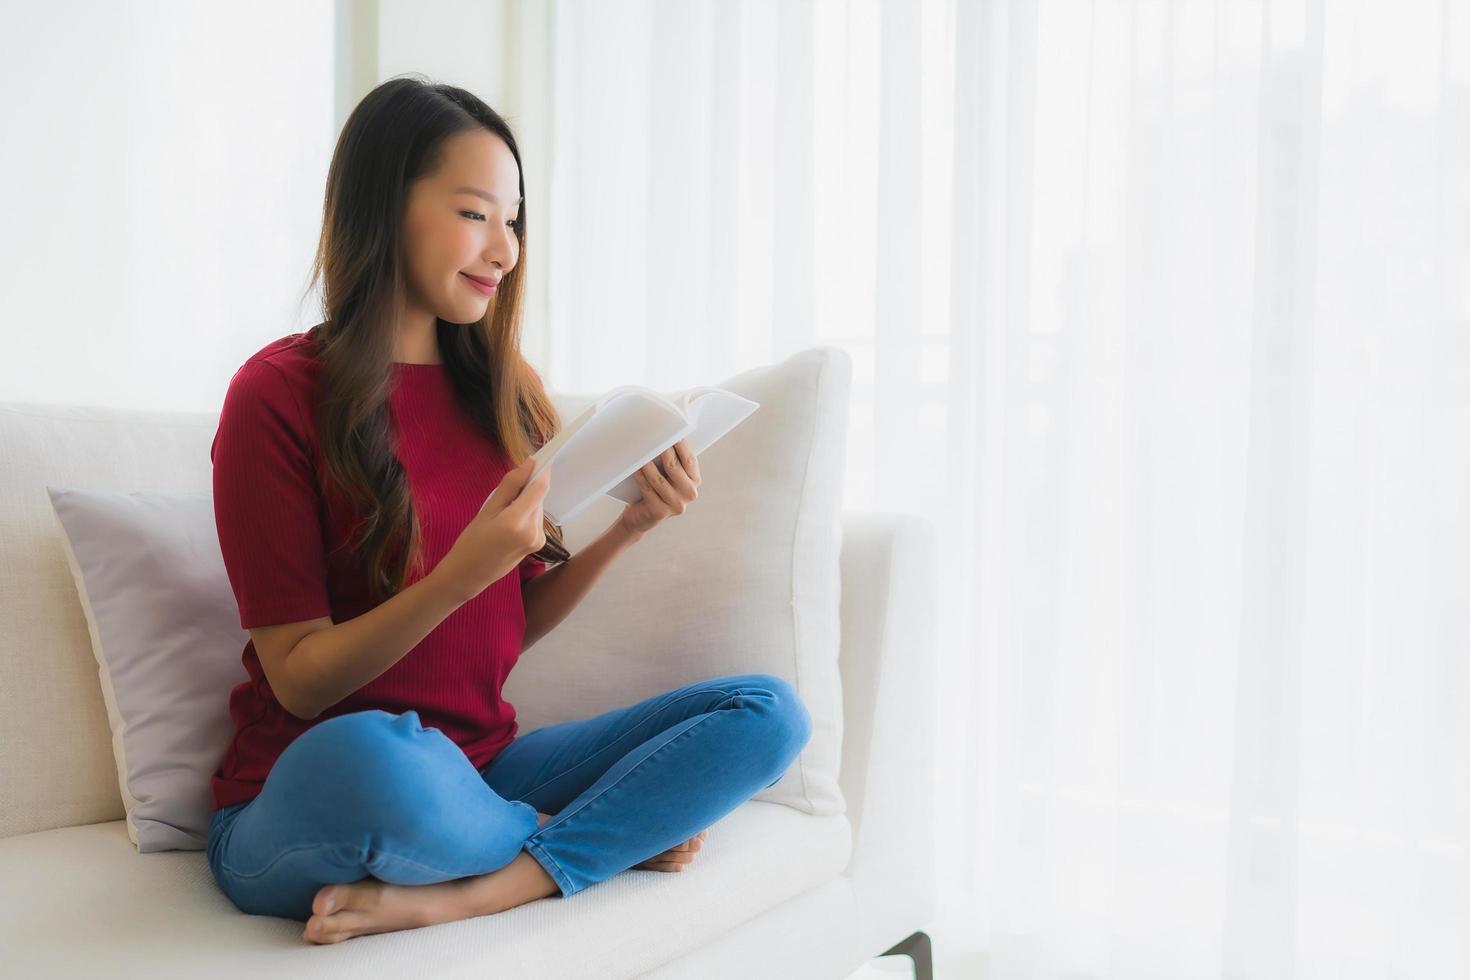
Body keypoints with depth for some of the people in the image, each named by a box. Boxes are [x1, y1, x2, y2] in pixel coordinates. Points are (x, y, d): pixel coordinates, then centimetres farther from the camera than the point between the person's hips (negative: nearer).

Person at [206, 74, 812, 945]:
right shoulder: (279, 393, -9)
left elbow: (518, 626, 9)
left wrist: (629, 529, -7)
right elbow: (300, 679, -11)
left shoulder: (500, 390, 8)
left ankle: (454, 898, -24)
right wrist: (462, 573, -25)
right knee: (373, 754, -42)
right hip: (298, 806, -5)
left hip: (478, 774, 6)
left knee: (770, 711, -10)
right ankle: (605, 834, -10)